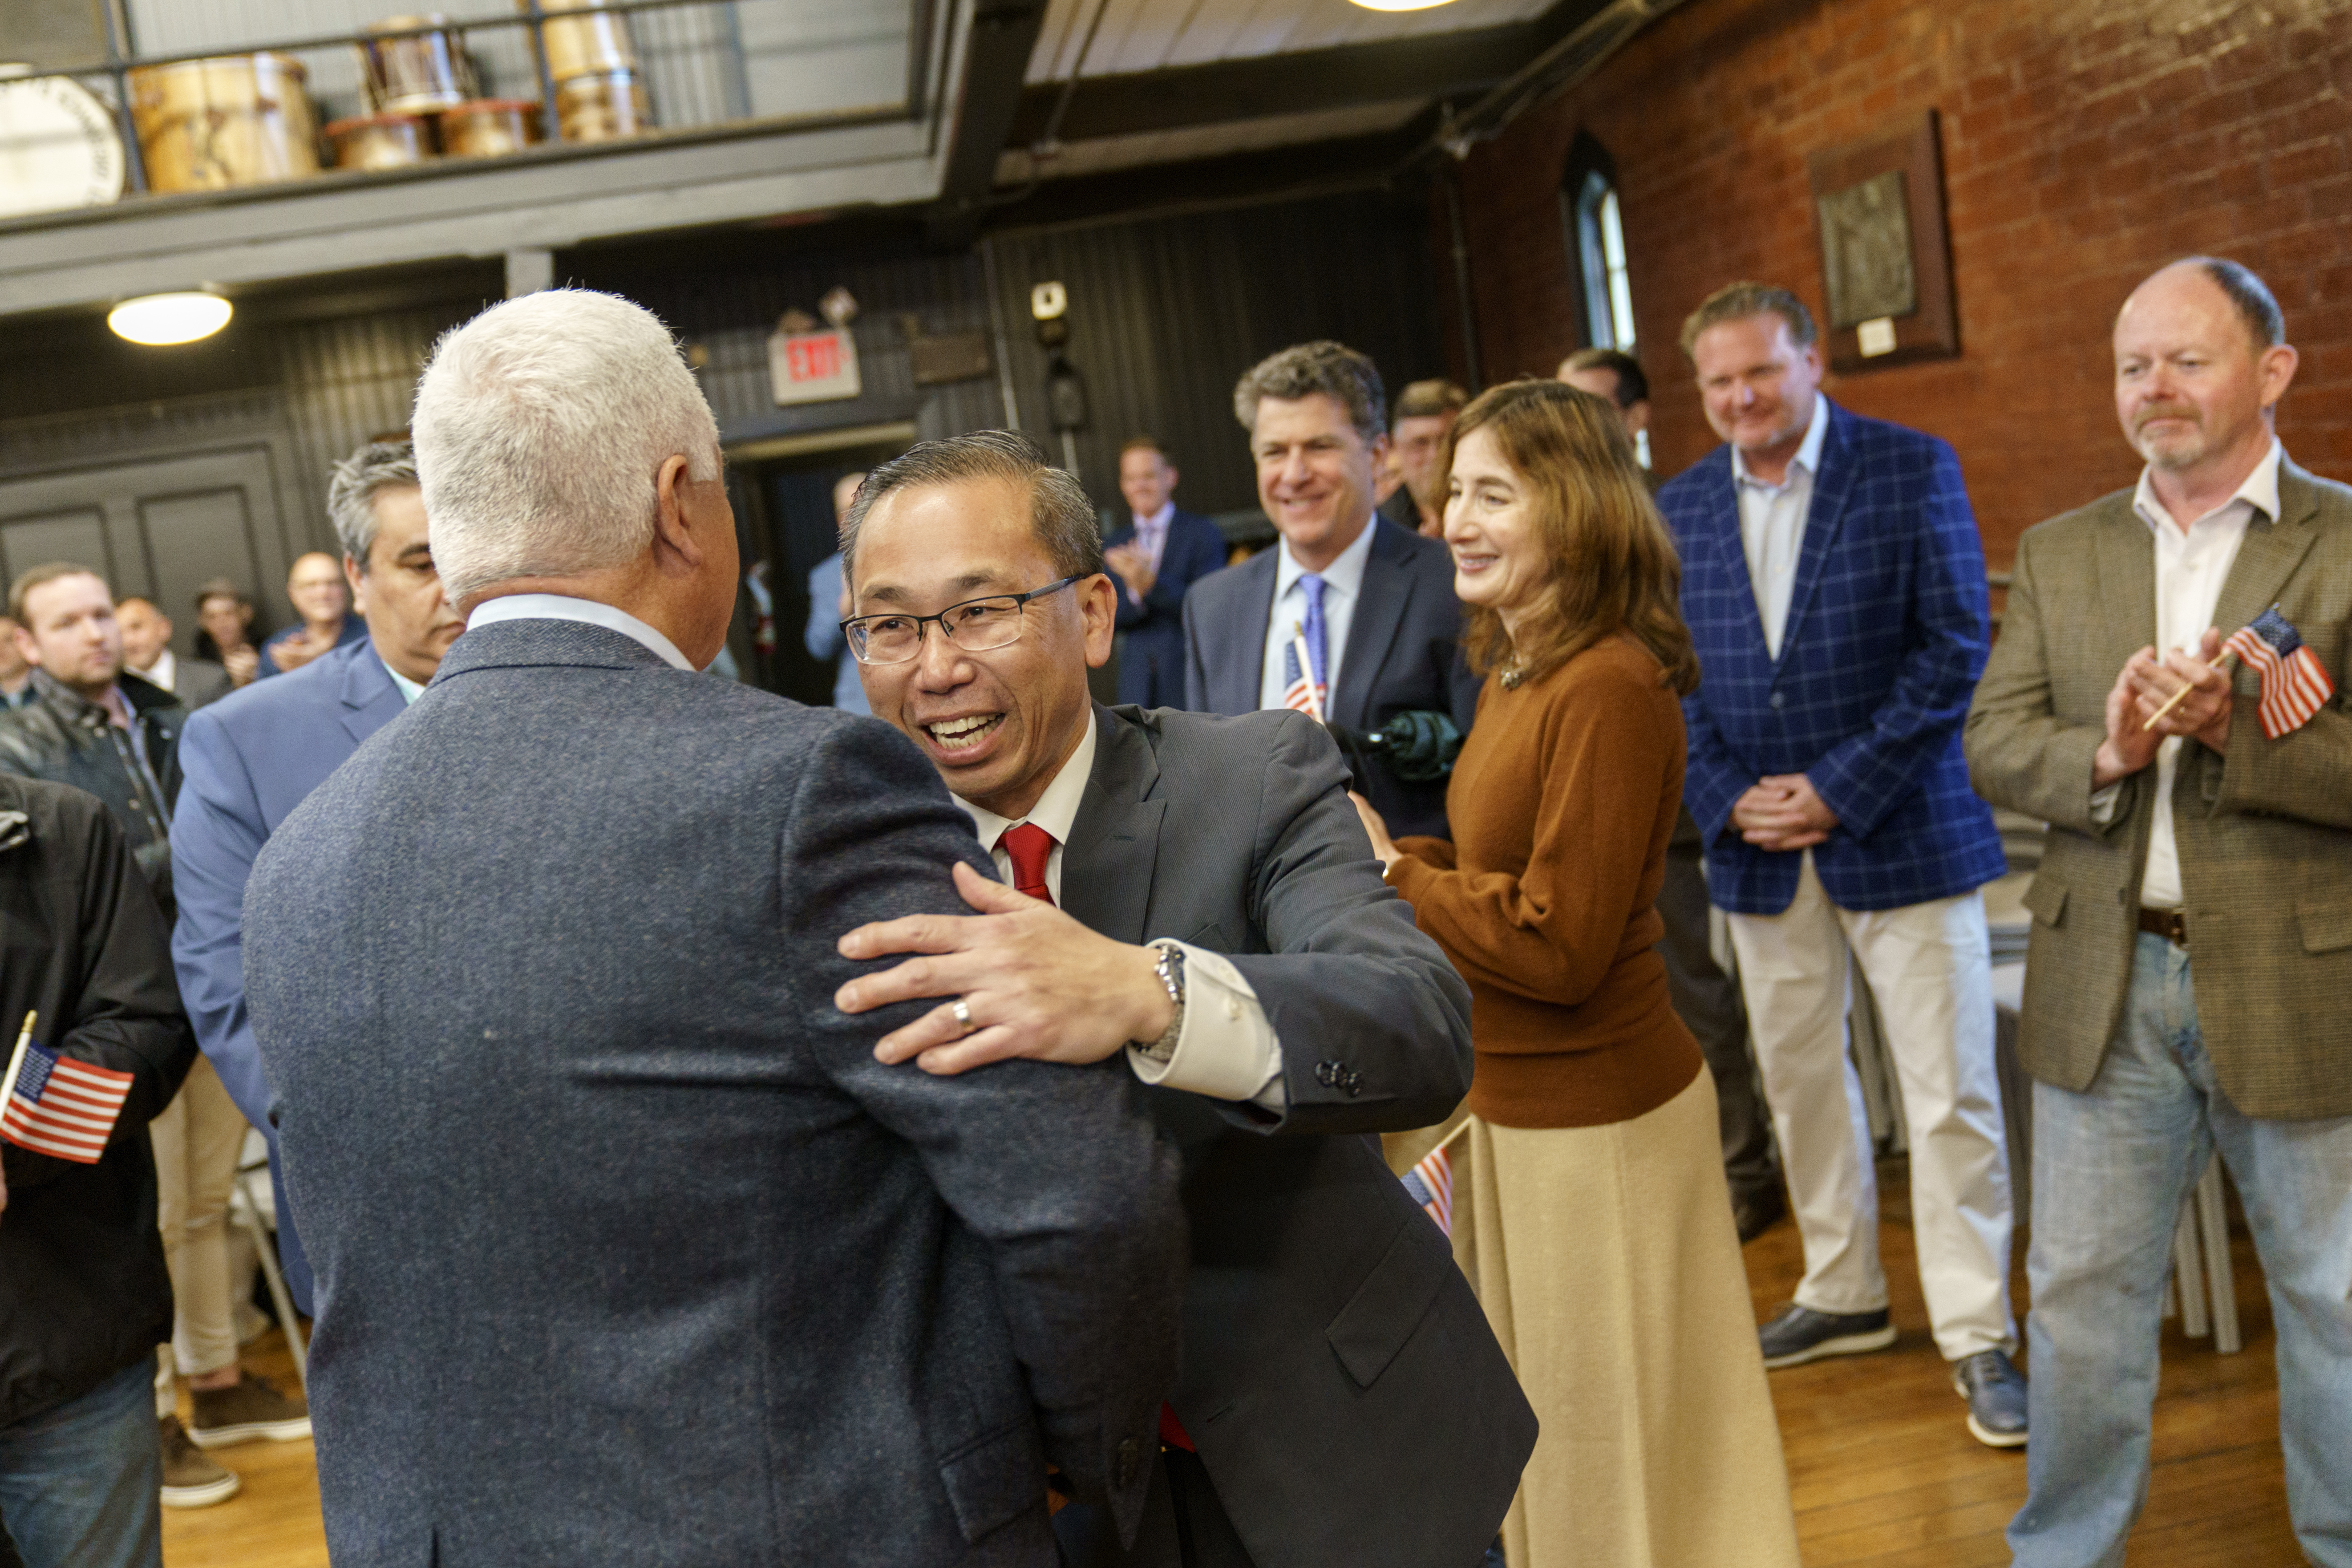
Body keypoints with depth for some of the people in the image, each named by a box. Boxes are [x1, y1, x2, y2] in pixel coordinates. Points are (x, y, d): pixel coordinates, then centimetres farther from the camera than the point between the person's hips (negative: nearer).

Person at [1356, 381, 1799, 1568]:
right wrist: (1388, 854, -3)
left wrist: (1385, 868, -16)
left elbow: (1558, 945, -24)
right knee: (1544, 1432, 24)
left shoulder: (1608, 688, -23)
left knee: (1608, 1440, 9)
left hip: (1590, 1118, -9)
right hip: (1513, 1103, 9)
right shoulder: (1519, 670, 7)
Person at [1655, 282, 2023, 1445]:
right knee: (1797, 1077, 13)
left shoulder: (1913, 470, -4)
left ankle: (1976, 1334, 11)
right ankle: (1843, 1294, 30)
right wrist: (1729, 800, -7)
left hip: (1900, 830, -4)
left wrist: (1840, 789, -15)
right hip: (1759, 844, 4)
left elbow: (1954, 648, -9)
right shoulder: (1679, 507, 8)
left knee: (1950, 1091, -1)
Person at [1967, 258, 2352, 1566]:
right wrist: (2104, 756, -18)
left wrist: (2234, 730, -25)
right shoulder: (2060, 553, 8)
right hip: (2107, 989, 3)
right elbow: (1992, 743, 1)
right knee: (2082, 1299, 13)